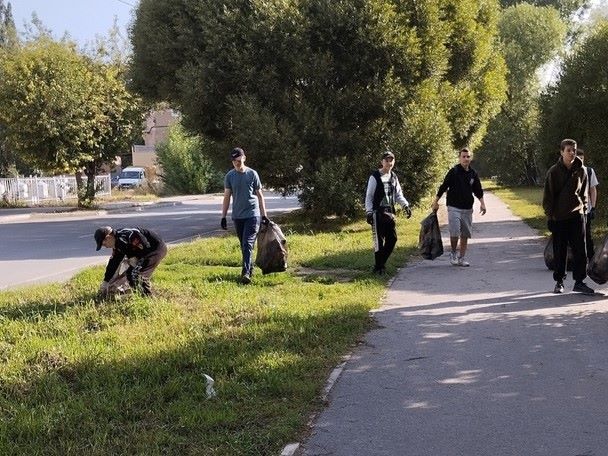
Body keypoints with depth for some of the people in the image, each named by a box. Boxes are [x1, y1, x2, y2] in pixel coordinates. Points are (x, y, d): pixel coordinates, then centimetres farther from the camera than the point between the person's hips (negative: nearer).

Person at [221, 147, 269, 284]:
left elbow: (259, 195, 4)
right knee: (243, 246, 10)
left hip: (252, 215, -3)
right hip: (237, 216, 3)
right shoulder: (230, 176, 4)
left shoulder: (252, 174, 0)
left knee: (248, 244, -13)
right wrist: (223, 217, 4)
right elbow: (227, 197, 8)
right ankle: (250, 268, 24)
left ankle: (246, 273, -20)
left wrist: (264, 215, 2)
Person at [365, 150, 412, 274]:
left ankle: (382, 263, 20)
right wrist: (369, 212, -13)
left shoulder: (394, 177, 13)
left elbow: (399, 194, 15)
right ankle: (378, 267, 5)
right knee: (379, 240, -4)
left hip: (390, 212, 6)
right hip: (378, 212, -6)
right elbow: (369, 196, -5)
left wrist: (406, 206, -2)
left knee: (392, 238, 5)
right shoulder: (375, 177, -5)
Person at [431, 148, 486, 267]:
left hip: (467, 209, 5)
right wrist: (435, 202, -2)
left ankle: (461, 258, 16)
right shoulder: (454, 172, -7)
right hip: (454, 207, -5)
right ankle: (453, 253, 12)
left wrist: (482, 203, 7)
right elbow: (443, 187, -3)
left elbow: (478, 190, 17)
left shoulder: (473, 173, 7)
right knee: (454, 233, -13)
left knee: (465, 235, 6)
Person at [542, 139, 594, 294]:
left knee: (580, 250, 0)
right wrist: (549, 216, -6)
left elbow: (583, 193, 13)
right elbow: (548, 196, -3)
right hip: (559, 217, -2)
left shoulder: (581, 170, 3)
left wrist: (584, 210, 7)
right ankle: (559, 281, 15)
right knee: (559, 251, 5)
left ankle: (579, 281, 7)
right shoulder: (554, 172, -5)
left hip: (577, 216, 2)